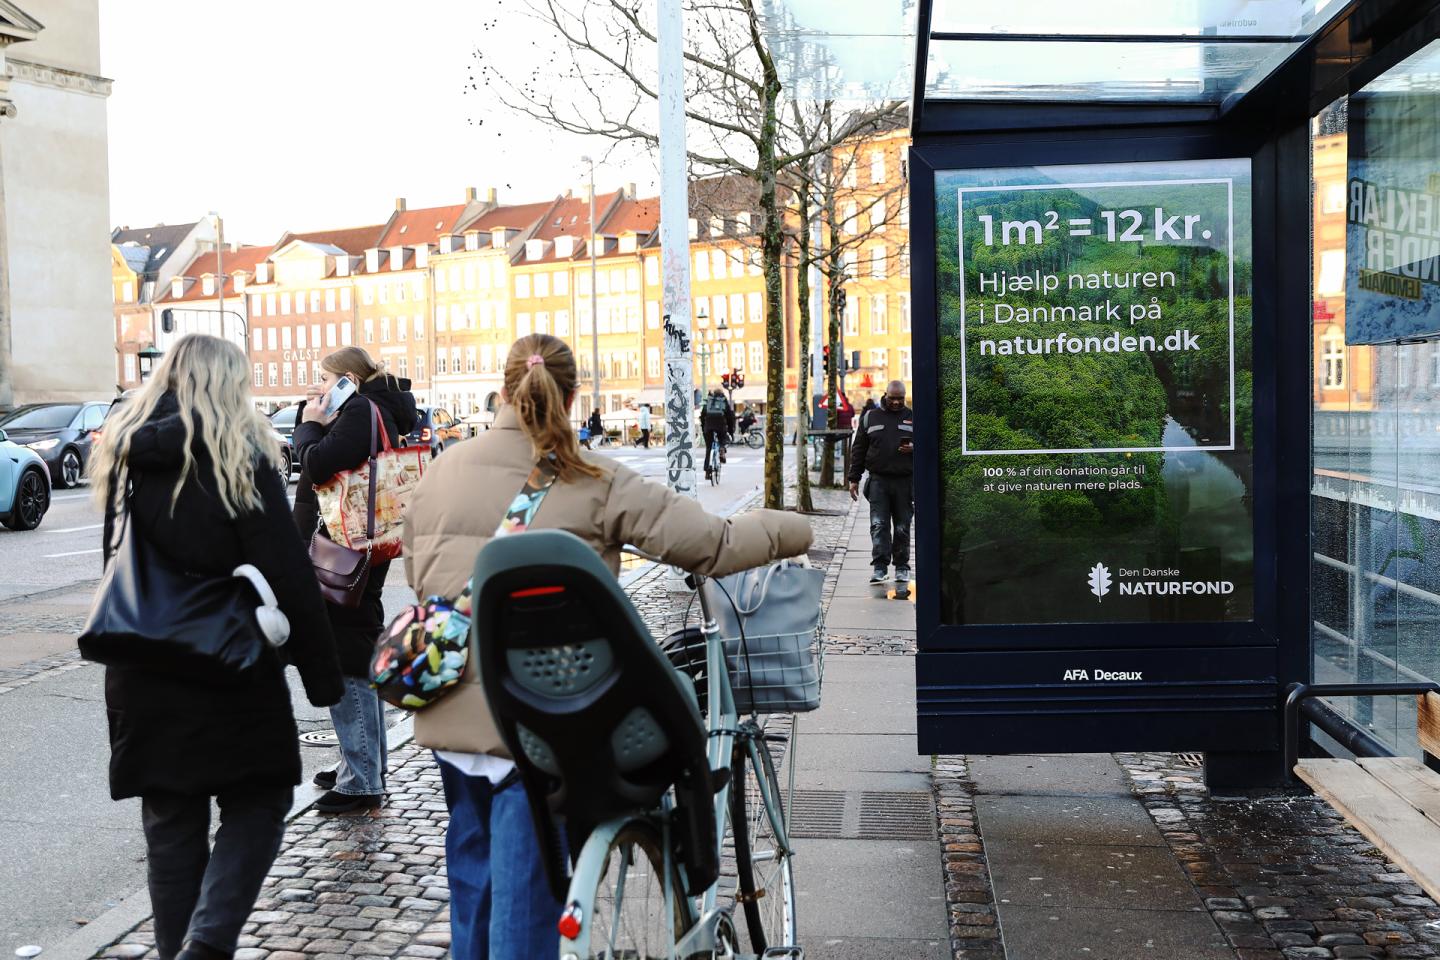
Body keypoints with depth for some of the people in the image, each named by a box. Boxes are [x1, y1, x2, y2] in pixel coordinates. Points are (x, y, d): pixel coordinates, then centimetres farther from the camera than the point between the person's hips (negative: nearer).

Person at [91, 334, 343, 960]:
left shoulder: (124, 452, 6)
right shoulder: (240, 454, -12)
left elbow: (120, 566, 16)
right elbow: (288, 573, -14)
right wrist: (321, 671, -9)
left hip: (142, 674, 5)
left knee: (170, 820, 14)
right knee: (257, 804, 8)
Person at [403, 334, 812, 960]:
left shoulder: (439, 474, 3)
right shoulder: (593, 484, -11)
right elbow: (716, 546, -11)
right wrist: (795, 528, 6)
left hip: (449, 715, 5)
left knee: (471, 883, 23)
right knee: (524, 905, 4)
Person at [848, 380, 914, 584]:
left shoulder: (913, 418, 9)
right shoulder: (870, 418, 11)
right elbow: (858, 450, 13)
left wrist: (913, 448, -11)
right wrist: (854, 479, 8)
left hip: (905, 481, 0)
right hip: (878, 479, 0)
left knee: (902, 527, 5)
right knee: (879, 525, -8)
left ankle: (901, 568, 13)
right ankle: (880, 567, -9)